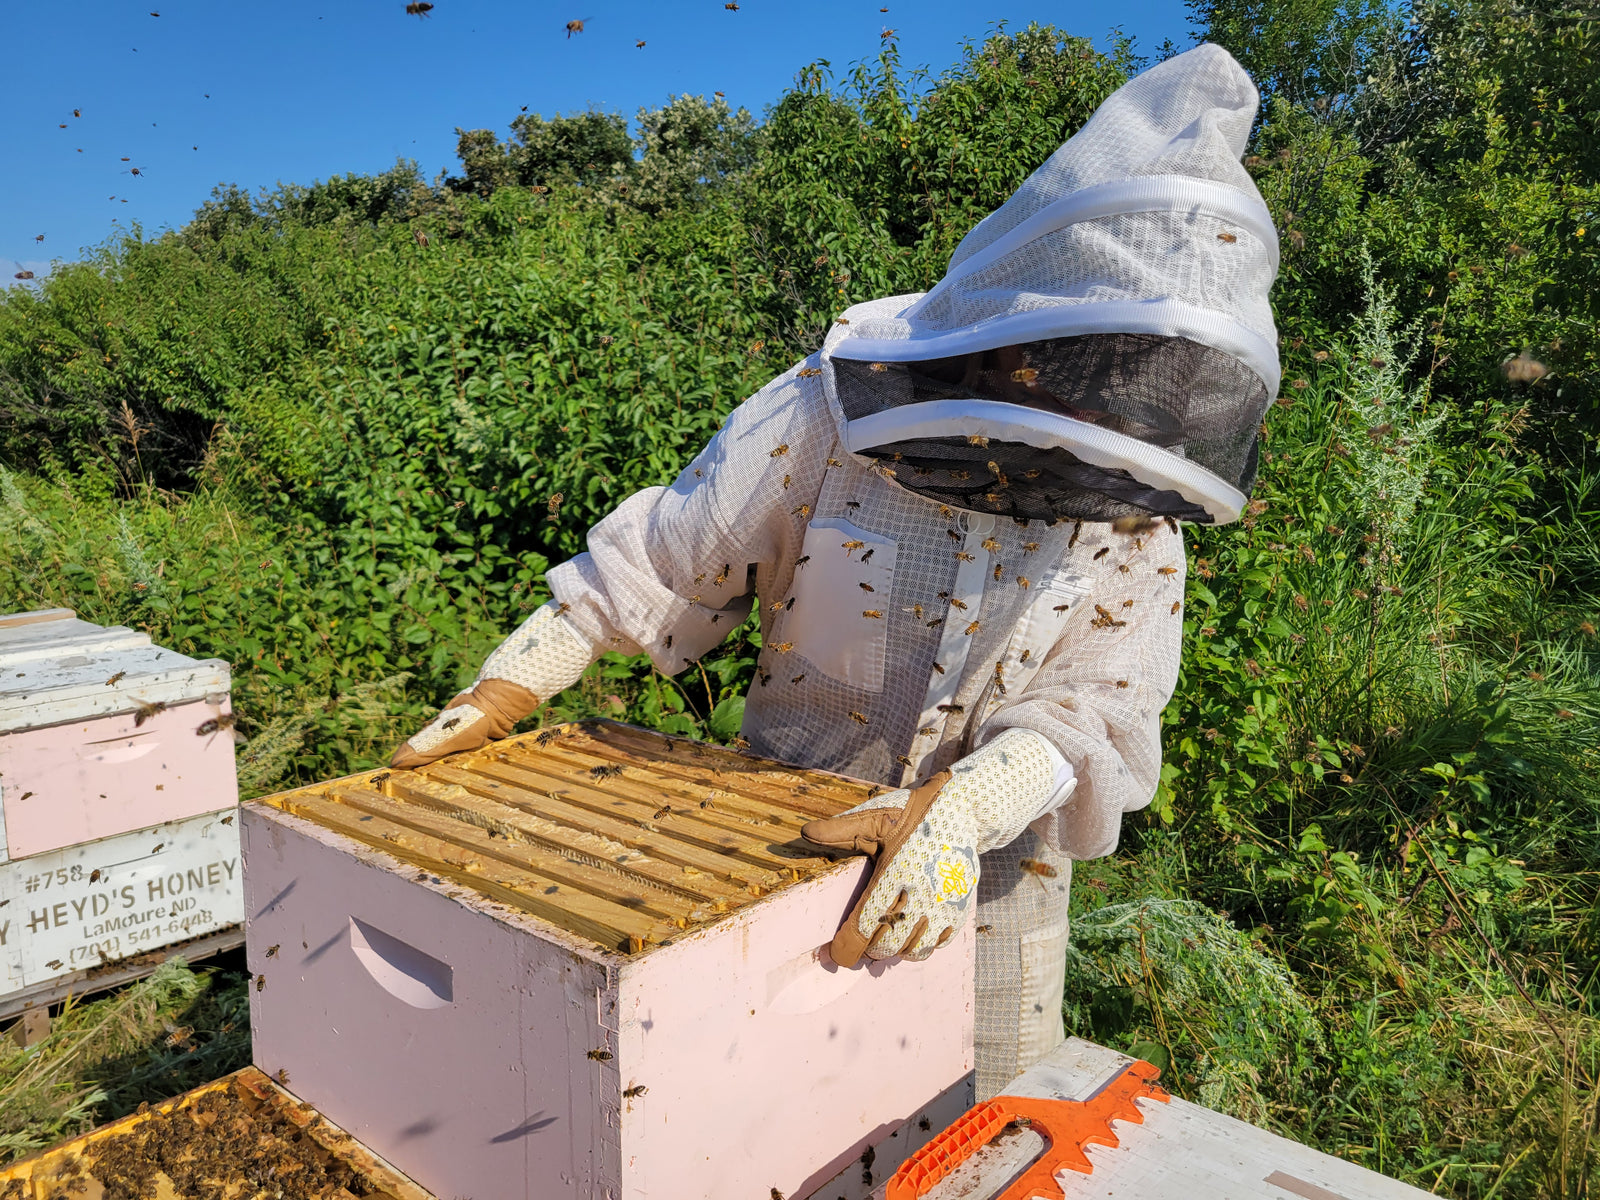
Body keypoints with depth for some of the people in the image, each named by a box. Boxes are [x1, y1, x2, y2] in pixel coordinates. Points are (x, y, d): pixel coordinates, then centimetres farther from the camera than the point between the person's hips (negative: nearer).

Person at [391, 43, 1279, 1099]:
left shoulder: (1135, 511, -10)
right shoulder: (826, 423, -17)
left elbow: (1097, 707, -18)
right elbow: (655, 564, -10)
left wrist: (957, 811, -37)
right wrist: (502, 692, -12)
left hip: (994, 870, 2)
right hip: (791, 846, -1)